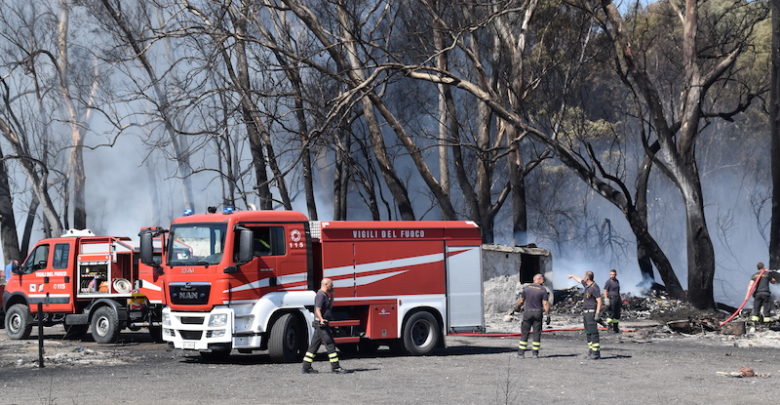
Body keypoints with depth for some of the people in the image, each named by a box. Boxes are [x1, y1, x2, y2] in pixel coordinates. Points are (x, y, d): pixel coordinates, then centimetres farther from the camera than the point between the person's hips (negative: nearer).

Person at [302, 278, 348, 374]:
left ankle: (306, 367, 11)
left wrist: (331, 296, 17)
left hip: (321, 324, 11)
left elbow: (329, 306, 28)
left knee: (314, 345, 9)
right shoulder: (321, 295, -14)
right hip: (321, 324, -11)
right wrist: (321, 319, -40)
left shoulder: (325, 295, 18)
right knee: (330, 344, -8)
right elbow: (318, 309, -24)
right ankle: (335, 367, -7)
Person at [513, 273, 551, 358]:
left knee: (524, 333, 6)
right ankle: (535, 353, 4)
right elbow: (545, 304, -9)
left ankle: (521, 353, 4)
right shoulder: (543, 290, -3)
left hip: (527, 313, 1)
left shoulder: (526, 288, 1)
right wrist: (548, 316, -6)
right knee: (536, 334, 5)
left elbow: (521, 301, 5)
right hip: (538, 313, -1)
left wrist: (517, 307, 24)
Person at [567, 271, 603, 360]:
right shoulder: (587, 285, 12)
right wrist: (572, 276, 53)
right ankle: (591, 352, 11)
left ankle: (596, 353, -12)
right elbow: (579, 280, 34)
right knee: (588, 333, 8)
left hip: (592, 313, -10)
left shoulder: (594, 287, -16)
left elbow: (599, 301, -19)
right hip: (586, 313, 10)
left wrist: (597, 314, -25)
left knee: (593, 333, -11)